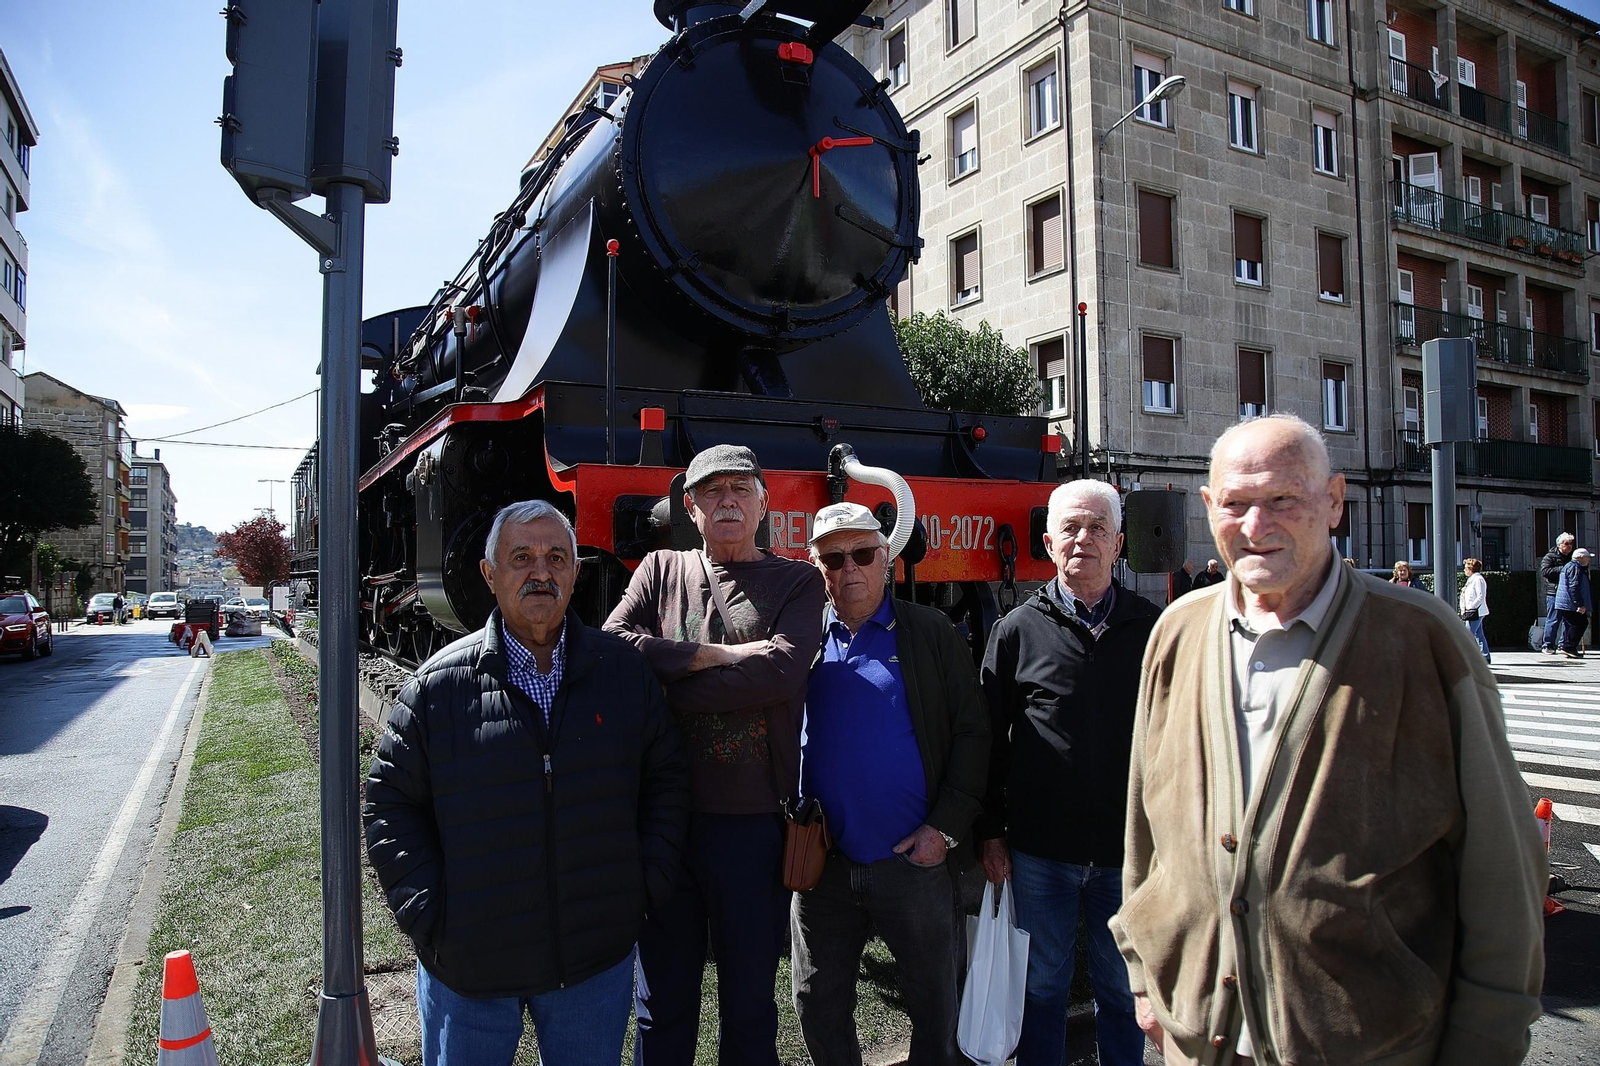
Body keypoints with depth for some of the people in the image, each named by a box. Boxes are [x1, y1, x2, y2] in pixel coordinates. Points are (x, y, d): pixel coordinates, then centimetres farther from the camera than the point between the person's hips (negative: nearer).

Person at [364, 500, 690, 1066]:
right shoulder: (439, 684, -6)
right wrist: (429, 914, -8)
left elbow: (665, 780, 5)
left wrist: (647, 885, -2)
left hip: (598, 960, 2)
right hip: (468, 970, -1)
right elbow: (391, 804, -1)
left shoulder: (624, 671, -1)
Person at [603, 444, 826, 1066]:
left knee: (750, 1000, 15)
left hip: (753, 821, -1)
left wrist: (667, 691, -12)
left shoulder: (795, 581, 3)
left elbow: (782, 670, -15)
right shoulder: (660, 571, 8)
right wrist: (714, 655, -14)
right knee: (664, 999, 16)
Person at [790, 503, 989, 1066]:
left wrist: (946, 828, -10)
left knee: (936, 1006, 12)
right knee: (818, 1006, 15)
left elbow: (972, 732, -3)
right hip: (821, 865, 3)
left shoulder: (930, 632, -1)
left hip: (915, 860, -2)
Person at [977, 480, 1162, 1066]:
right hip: (1039, 848, 0)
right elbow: (990, 737, 2)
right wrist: (990, 833, 0)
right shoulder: (1018, 629, 0)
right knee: (1043, 986, 14)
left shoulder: (1151, 627, 2)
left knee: (1123, 990, 16)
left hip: (1129, 846, 1)